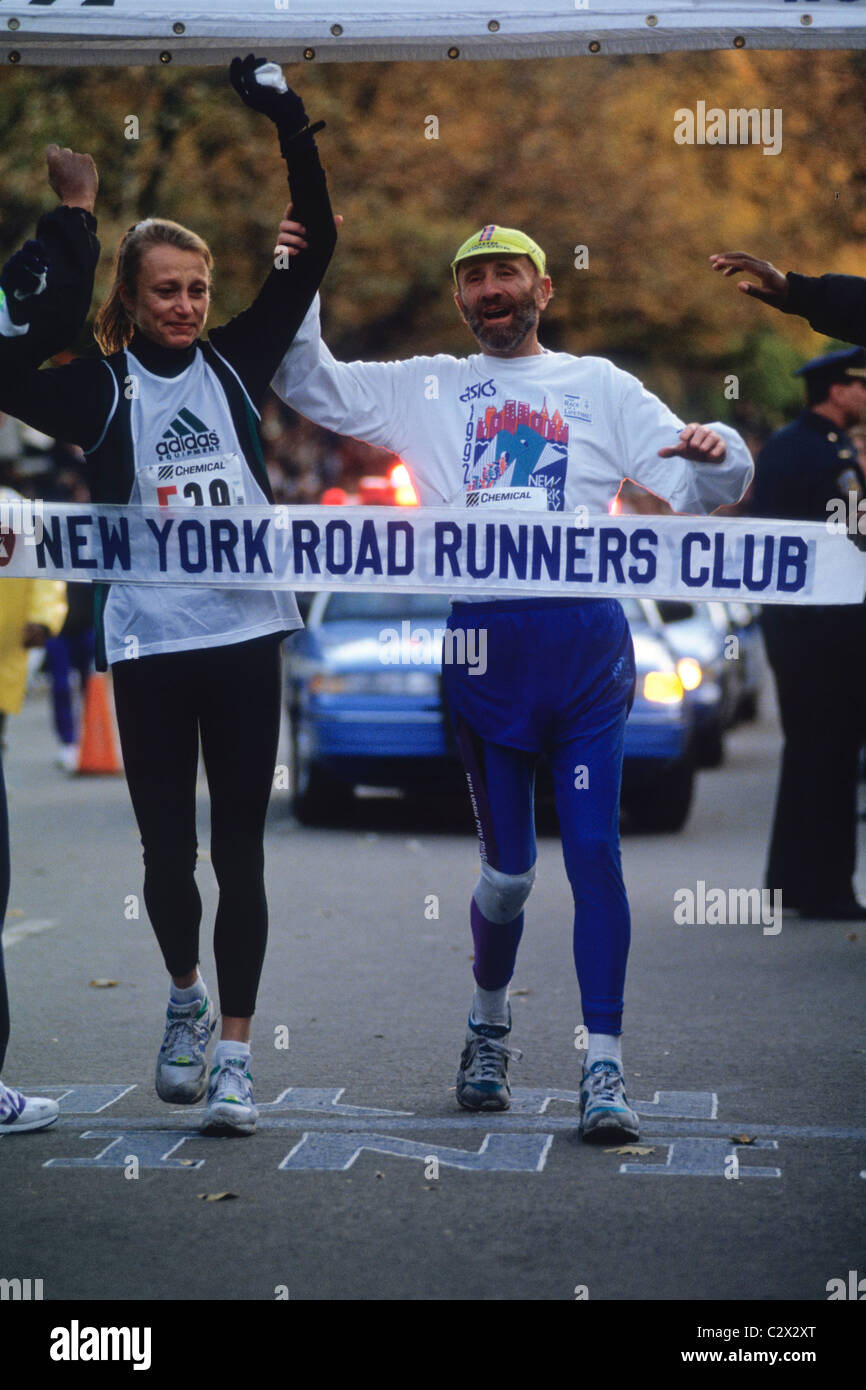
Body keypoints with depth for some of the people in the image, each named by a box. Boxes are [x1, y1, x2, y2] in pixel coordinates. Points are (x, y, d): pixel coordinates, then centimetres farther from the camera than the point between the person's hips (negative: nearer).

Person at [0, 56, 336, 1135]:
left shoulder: (235, 363, 7)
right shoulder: (99, 389, 2)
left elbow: (315, 247, 5)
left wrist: (287, 124, -2)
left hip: (244, 635, 1)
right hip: (146, 642, -1)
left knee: (238, 850, 1)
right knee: (166, 846, 6)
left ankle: (232, 1050, 6)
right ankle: (185, 997, 33)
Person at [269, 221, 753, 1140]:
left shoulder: (600, 387, 16)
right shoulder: (426, 389, 17)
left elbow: (699, 489, 10)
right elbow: (307, 384, 12)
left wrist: (715, 454, -14)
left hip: (587, 641, 0)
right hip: (482, 642, 0)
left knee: (594, 852, -7)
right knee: (508, 867, 4)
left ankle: (603, 1067, -4)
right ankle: (489, 1027, 30)